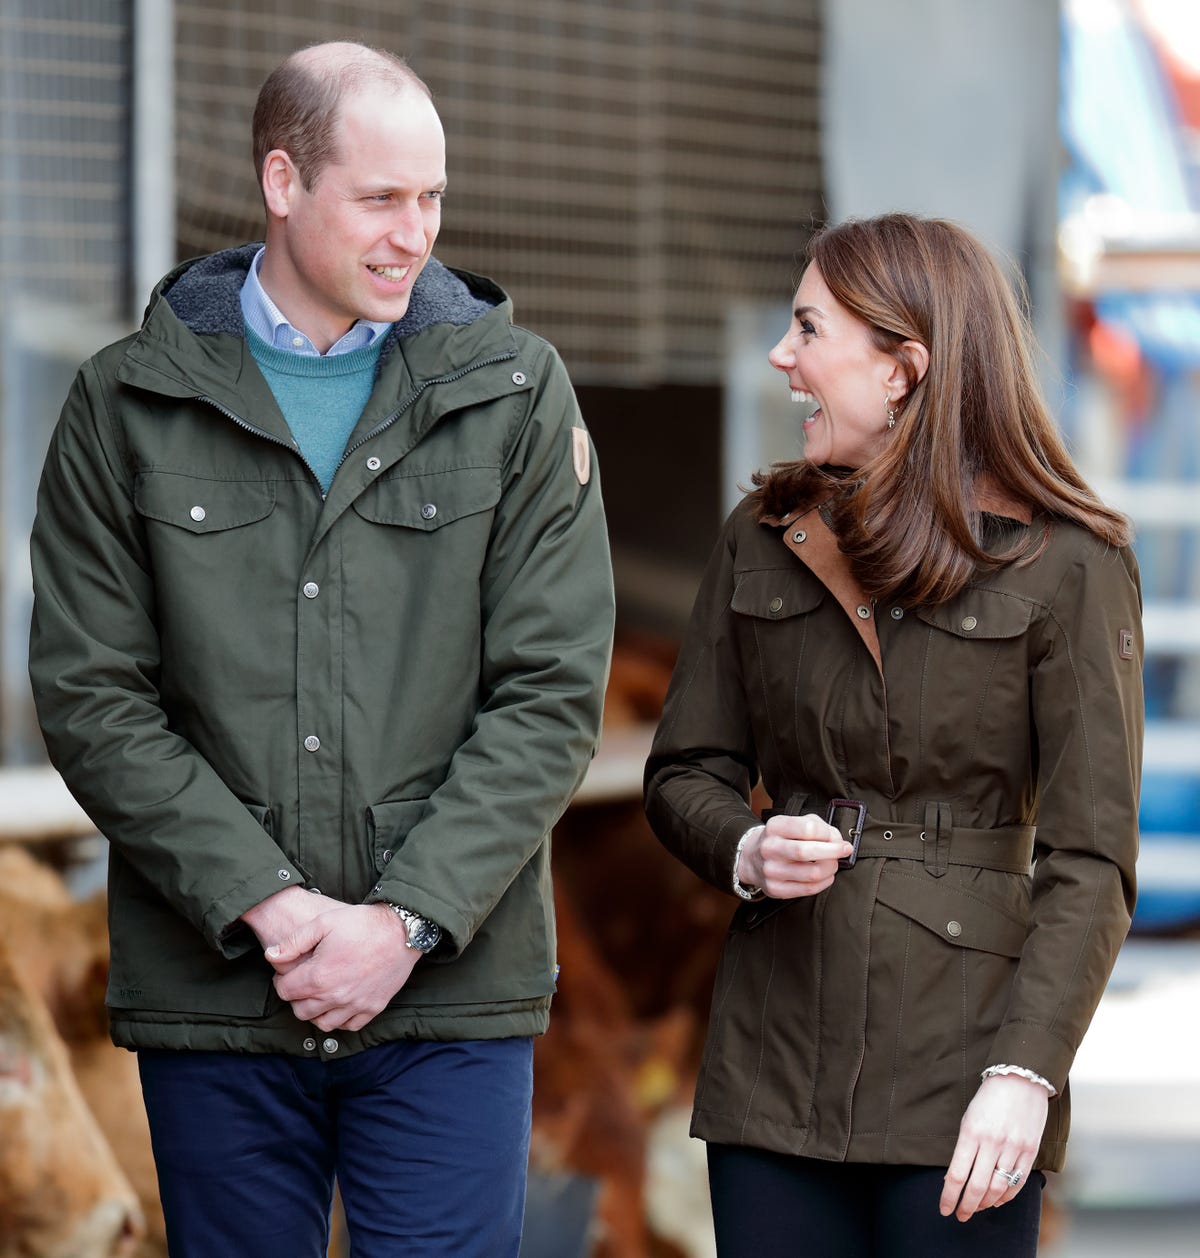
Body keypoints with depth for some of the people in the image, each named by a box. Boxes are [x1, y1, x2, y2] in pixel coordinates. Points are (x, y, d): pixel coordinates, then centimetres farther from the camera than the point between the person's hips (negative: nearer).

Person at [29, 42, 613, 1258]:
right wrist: (263, 905, -12)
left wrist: (407, 919, -10)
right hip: (209, 995, 0)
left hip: (451, 990, 0)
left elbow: (552, 692, 0)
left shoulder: (516, 394, 5)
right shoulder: (127, 406, 4)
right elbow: (90, 698, -1)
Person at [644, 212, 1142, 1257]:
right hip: (775, 1060, 4)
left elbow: (1089, 859, -7)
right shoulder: (763, 542, 9)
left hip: (955, 1083, -4)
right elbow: (685, 773, 15)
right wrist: (746, 851, -8)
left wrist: (1025, 1071, -16)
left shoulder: (1066, 565, -5)